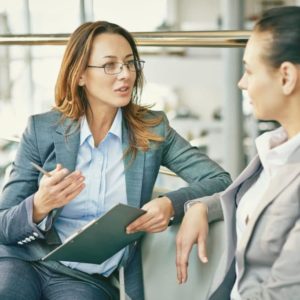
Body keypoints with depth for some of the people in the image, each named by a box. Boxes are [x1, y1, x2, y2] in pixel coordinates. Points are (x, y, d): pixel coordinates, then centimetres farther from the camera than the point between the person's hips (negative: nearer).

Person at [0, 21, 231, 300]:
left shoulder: (153, 129, 4)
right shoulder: (42, 129, 1)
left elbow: (220, 181, -4)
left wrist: (172, 204, -24)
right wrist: (40, 206, -22)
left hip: (90, 277, 1)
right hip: (23, 259, 0)